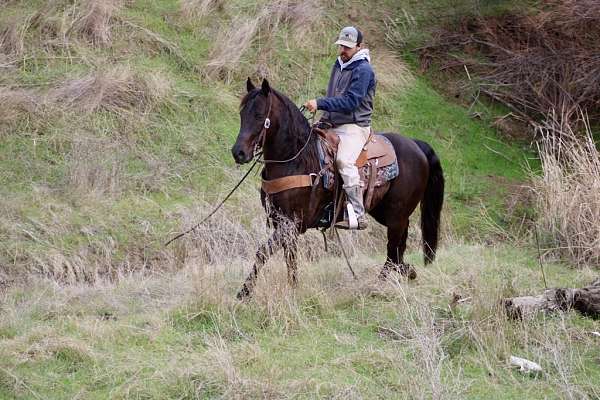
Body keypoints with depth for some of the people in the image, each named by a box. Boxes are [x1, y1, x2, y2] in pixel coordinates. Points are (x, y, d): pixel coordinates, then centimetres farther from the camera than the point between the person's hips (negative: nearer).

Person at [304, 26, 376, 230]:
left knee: (344, 160, -31)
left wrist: (320, 104, -23)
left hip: (354, 127, -10)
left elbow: (351, 101, -20)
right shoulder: (339, 64, 17)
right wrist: (324, 117, 17)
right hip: (332, 125, 10)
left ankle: (358, 215, -34)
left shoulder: (363, 70, -11)